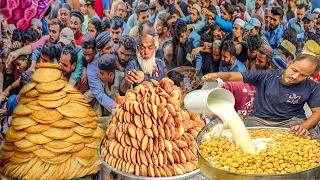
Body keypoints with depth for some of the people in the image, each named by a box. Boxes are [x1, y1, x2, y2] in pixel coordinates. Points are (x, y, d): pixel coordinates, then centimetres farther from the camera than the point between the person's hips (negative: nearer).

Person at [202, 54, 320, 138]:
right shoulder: (267, 76, -3)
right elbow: (232, 76, -5)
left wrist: (304, 126, -18)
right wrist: (217, 75, -27)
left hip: (291, 122, 1)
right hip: (258, 120, 0)